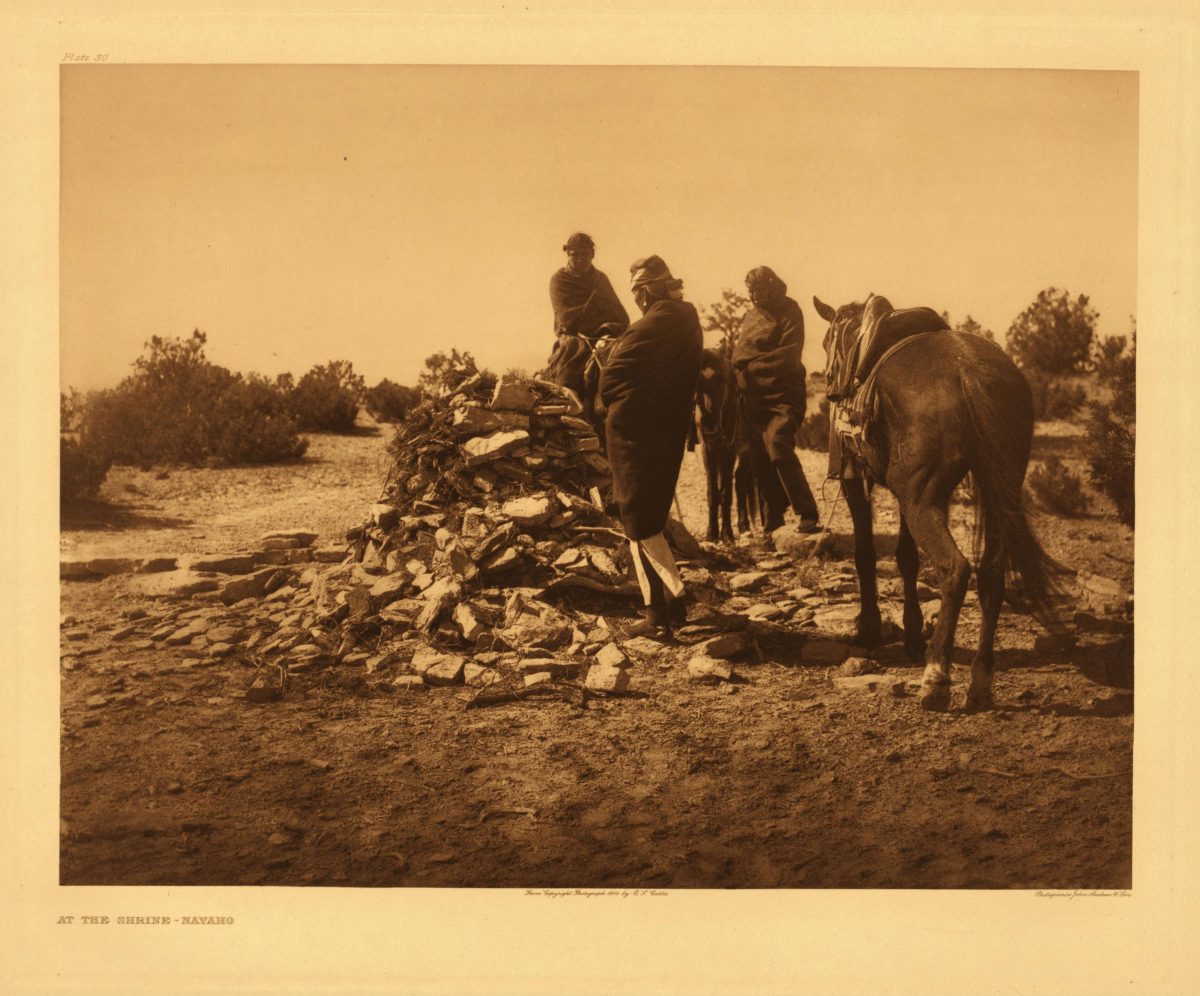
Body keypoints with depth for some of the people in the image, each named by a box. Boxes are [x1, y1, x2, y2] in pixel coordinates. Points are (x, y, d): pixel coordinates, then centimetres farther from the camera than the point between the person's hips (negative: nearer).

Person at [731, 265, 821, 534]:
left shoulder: (788, 312, -4)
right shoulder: (750, 316, 16)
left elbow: (788, 356, -15)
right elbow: (738, 356, 20)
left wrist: (752, 361, -12)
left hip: (780, 395, -7)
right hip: (751, 398, 7)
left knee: (778, 448, -22)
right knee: (761, 461, 9)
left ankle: (808, 515, -18)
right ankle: (774, 517, 22)